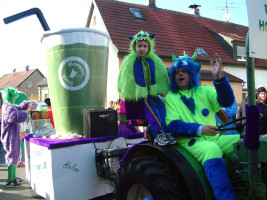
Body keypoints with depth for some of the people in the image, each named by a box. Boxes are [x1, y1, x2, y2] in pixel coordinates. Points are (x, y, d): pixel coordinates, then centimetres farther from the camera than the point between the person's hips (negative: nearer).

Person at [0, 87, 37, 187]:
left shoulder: (10, 106, 9)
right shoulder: (8, 109, -22)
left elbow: (19, 108, 25)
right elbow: (18, 118, -32)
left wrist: (27, 103, 9)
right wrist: (29, 109, -25)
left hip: (13, 136, 11)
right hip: (11, 137, -11)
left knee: (15, 156, 19)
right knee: (12, 157, -2)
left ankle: (14, 177, 32)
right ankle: (9, 181, 8)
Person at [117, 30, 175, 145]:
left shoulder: (154, 61, 13)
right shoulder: (129, 61, 5)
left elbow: (162, 77, 13)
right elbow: (126, 81, 4)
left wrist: (163, 92, -1)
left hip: (152, 94, 3)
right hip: (137, 96, -3)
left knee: (162, 106, -22)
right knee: (150, 106, -28)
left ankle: (165, 133, -28)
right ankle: (158, 133, -36)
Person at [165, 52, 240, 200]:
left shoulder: (204, 91, 17)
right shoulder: (170, 98, 10)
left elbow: (226, 102, -1)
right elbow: (173, 125, -5)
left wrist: (218, 77, -18)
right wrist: (200, 129, -20)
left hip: (214, 138, 4)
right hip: (189, 141, -4)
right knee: (211, 149, -35)